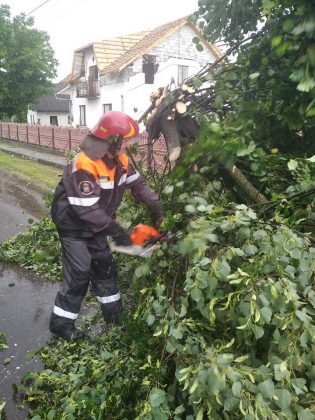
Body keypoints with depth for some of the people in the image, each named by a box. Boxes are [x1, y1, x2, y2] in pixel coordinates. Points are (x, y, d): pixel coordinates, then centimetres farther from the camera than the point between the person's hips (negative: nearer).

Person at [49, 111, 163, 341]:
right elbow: (87, 209, -34)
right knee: (79, 274, -4)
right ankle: (61, 323, 13)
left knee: (104, 266, 15)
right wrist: (116, 230, -30)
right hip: (74, 226, -8)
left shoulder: (120, 159, -6)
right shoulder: (84, 166, -32)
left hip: (95, 225, 8)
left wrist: (155, 205, -7)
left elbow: (138, 184, 5)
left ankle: (115, 313, 31)